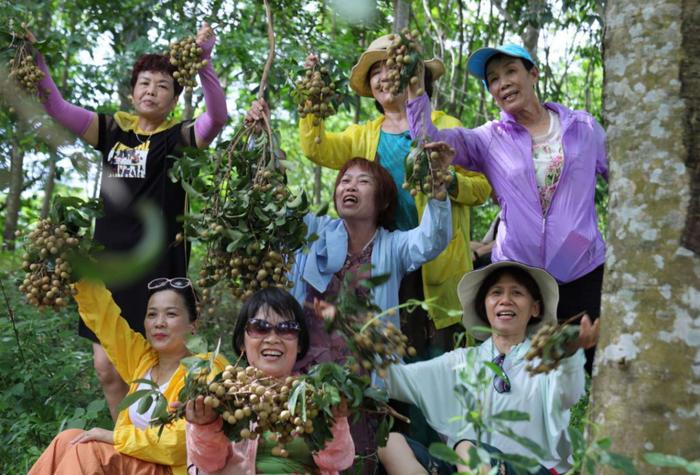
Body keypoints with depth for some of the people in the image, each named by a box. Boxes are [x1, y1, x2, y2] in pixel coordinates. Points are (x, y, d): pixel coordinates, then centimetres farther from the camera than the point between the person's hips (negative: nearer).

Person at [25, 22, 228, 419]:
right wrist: (35, 54, -3)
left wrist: (203, 61, -31)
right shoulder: (113, 130, 11)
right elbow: (57, 107, 9)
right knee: (108, 369, 8)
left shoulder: (180, 137, 0)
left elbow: (218, 116, -19)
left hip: (159, 264, -4)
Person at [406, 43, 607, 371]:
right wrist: (416, 93, -24)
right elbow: (431, 141, -11)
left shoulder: (583, 127, 5)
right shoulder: (489, 140, 3)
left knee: (588, 372, 7)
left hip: (583, 273, 1)